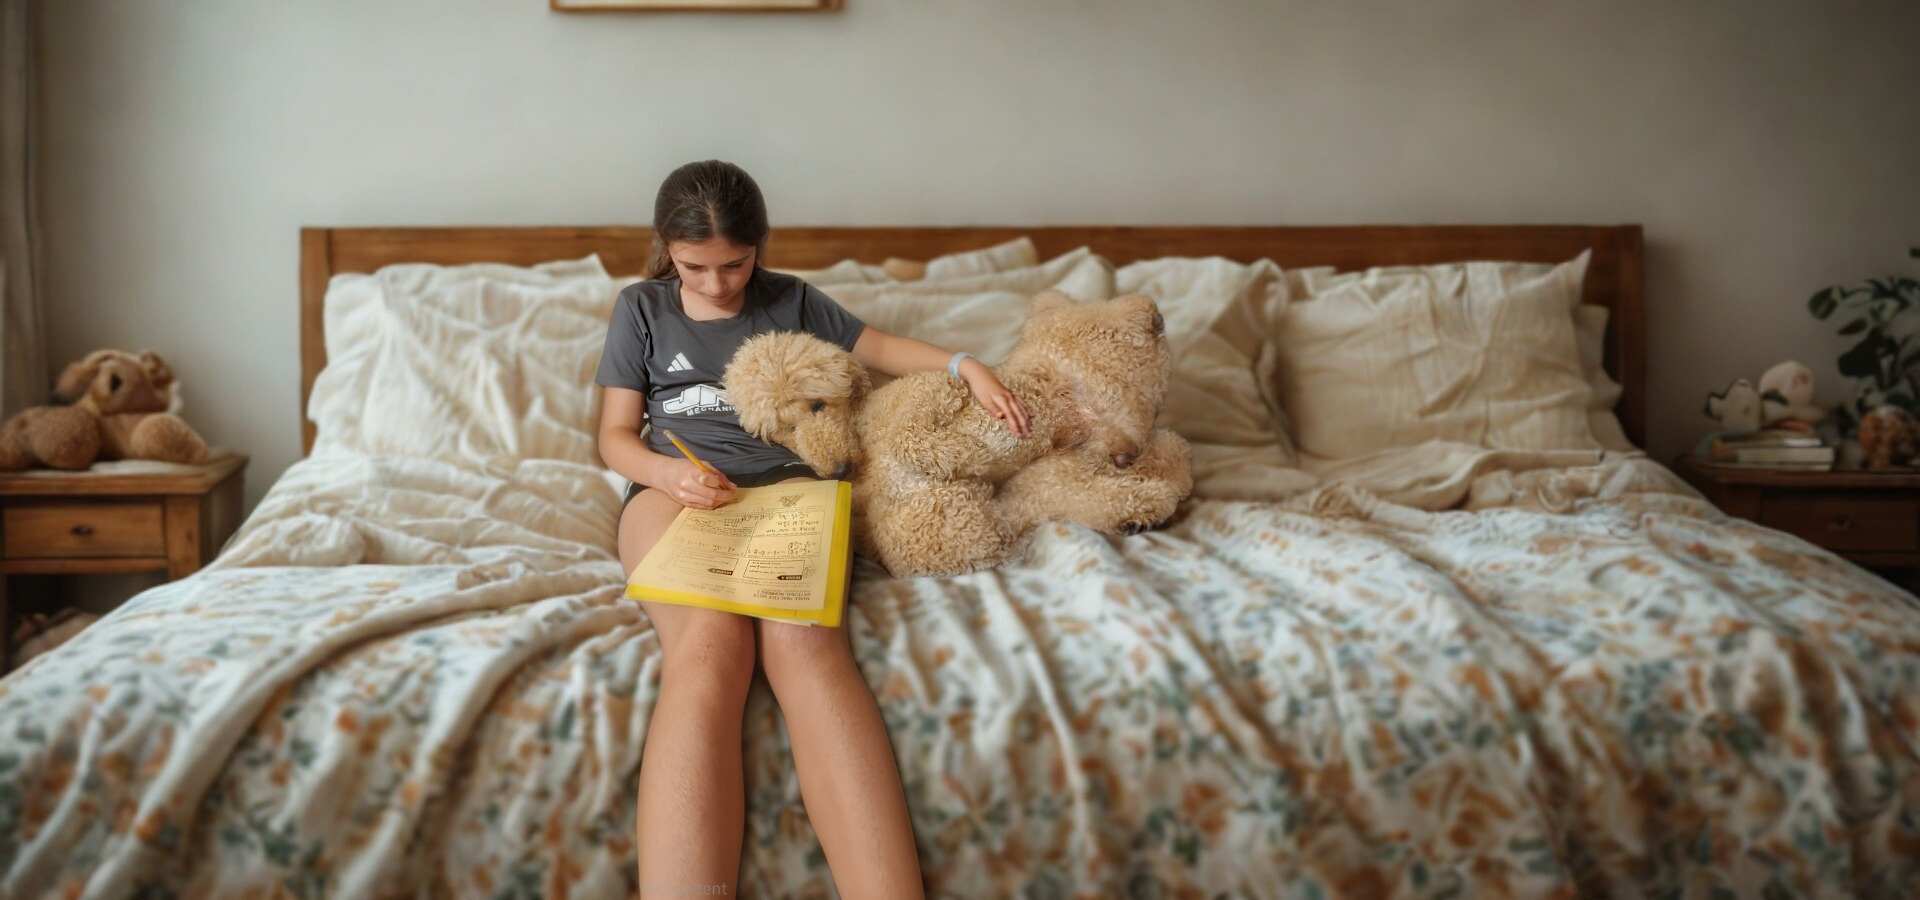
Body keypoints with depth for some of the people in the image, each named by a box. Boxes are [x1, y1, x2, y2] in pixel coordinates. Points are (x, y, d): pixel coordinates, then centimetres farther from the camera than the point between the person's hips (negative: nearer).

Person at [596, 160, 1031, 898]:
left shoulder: (790, 299, 21)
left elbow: (880, 346, 27)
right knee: (708, 645, -38)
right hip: (674, 489, 0)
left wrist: (967, 366, 7)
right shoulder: (641, 309, 18)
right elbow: (616, 435, 15)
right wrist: (670, 474, -8)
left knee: (804, 640, -36)